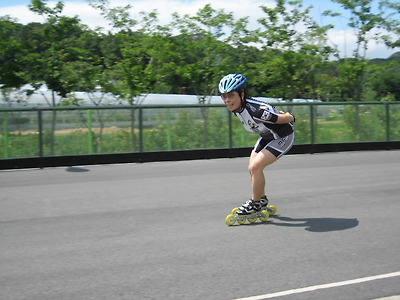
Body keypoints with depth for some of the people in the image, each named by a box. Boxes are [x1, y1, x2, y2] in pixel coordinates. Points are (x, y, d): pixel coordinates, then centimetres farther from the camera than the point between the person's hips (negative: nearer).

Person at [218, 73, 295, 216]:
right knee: (252, 169, 6)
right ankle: (262, 200, 28)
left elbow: (289, 118, -29)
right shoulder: (236, 108, -12)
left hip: (283, 137, -8)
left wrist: (289, 117, -9)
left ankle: (255, 204, 0)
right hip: (266, 136, 8)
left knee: (255, 167, -18)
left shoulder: (257, 110, -39)